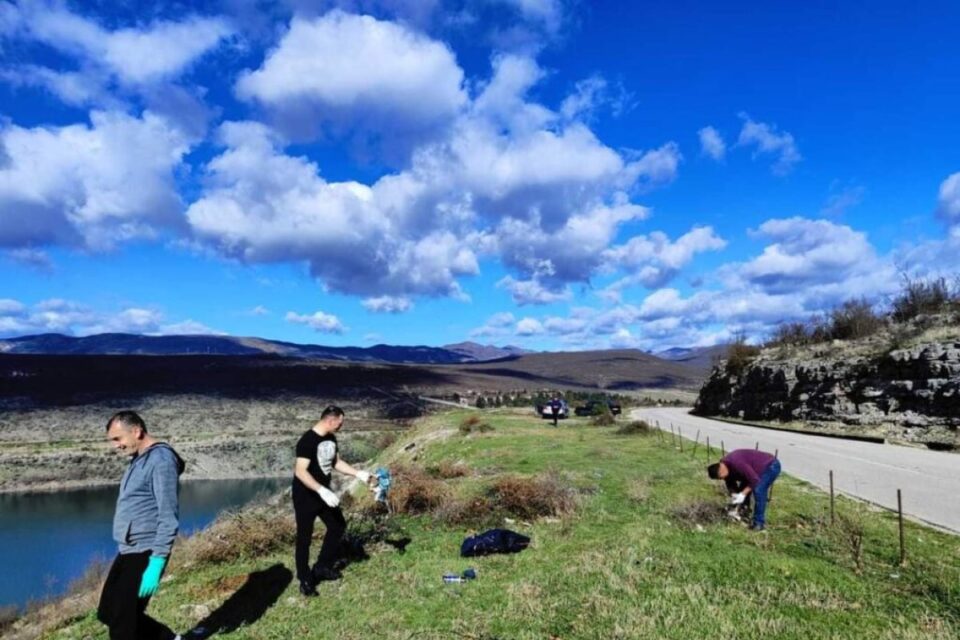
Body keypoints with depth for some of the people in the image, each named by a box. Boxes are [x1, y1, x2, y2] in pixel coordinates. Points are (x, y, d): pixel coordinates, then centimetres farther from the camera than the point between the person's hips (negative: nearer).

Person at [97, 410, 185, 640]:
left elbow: (168, 516, -22)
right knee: (108, 613, 16)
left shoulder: (161, 460, -18)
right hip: (127, 552, 10)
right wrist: (126, 552, 20)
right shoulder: (138, 460, 13)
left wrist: (156, 563, -24)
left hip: (146, 555, -10)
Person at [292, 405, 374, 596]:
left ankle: (322, 567, 32)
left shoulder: (331, 439, 2)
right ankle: (305, 580, 21)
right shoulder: (307, 441, -25)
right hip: (305, 497, -9)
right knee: (304, 538, 4)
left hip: (324, 492, 9)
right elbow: (300, 472, -31)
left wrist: (358, 474, 9)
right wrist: (322, 491, -37)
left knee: (338, 526, 16)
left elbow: (336, 462, 15)